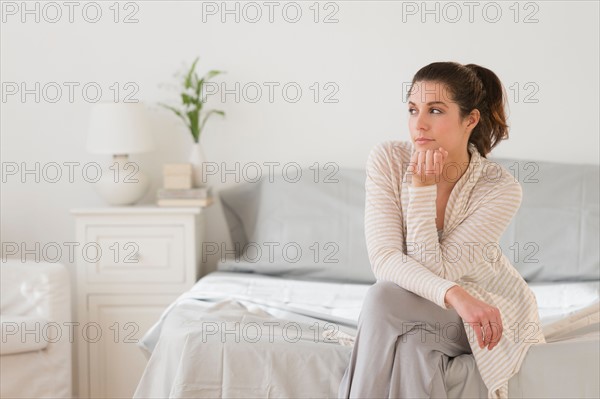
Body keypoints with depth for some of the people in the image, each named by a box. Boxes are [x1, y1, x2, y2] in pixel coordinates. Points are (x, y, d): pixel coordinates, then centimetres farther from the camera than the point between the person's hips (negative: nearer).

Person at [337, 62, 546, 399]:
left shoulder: (502, 190, -23)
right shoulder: (388, 160, -17)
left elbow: (433, 269, -24)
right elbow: (385, 260, -24)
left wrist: (423, 187, -31)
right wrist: (454, 295, -40)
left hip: (494, 309, -3)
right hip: (418, 309, 3)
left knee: (384, 298, -30)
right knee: (415, 344, -34)